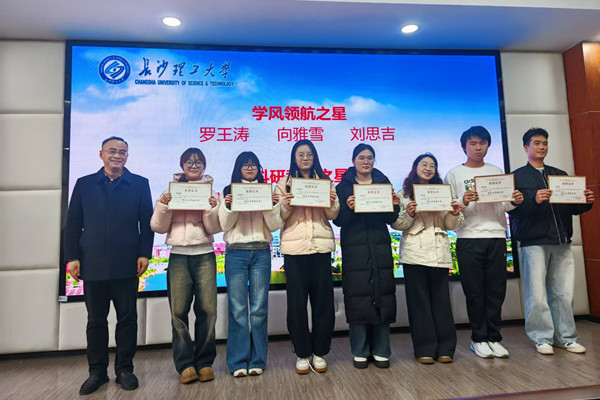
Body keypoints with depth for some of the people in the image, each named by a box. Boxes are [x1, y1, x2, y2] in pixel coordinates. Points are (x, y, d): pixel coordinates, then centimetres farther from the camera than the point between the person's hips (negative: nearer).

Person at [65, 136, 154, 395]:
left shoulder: (140, 184, 5)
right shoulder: (84, 184, 10)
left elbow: (147, 222, 1)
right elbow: (73, 224, 8)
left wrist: (144, 254, -6)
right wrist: (72, 257, 0)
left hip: (126, 265, -1)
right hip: (93, 265, 2)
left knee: (127, 318, 6)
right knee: (96, 320, 11)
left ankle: (124, 369, 22)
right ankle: (97, 371, 26)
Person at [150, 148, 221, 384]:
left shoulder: (210, 192, 7)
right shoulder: (171, 191, 9)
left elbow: (214, 229, 1)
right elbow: (159, 227, 5)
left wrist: (213, 209, -16)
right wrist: (162, 205, -10)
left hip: (204, 255, 0)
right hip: (178, 256, 1)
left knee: (207, 309, -2)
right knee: (178, 311, -1)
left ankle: (204, 362, 13)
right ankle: (185, 364, 12)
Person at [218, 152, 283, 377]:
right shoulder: (229, 192, 9)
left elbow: (275, 226, 3)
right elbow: (225, 226, 3)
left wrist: (273, 206, -13)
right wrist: (227, 206, -13)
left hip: (261, 253, 1)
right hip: (236, 253, 0)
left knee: (259, 307, 4)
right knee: (237, 308, 1)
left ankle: (257, 360, 15)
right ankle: (238, 362, 11)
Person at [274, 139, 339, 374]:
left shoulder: (325, 181, 11)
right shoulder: (284, 184, 8)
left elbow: (333, 216, 8)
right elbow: (279, 218, 3)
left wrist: (332, 203, -11)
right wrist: (286, 205, -16)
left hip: (321, 246, 1)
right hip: (294, 248, -1)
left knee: (323, 300, 5)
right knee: (297, 302, 4)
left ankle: (319, 352, 22)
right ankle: (302, 354, 20)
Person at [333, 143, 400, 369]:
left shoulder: (383, 183, 13)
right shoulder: (344, 186, 5)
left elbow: (391, 219, 9)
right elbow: (338, 220, -2)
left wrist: (395, 205, -10)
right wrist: (349, 208, -20)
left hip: (380, 248, 3)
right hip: (355, 250, -2)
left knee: (383, 296, 4)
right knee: (357, 298, -1)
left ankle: (380, 351, 18)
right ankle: (360, 352, 14)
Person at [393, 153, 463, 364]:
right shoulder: (404, 194, 6)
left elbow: (450, 226, 14)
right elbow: (396, 224, -1)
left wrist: (455, 214, -6)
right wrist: (408, 214, -18)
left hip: (439, 252, 3)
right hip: (414, 253, -2)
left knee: (441, 300, 5)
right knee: (419, 301, 2)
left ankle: (445, 348, 17)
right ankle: (424, 349, 12)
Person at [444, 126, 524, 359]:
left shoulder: (496, 171, 16)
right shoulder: (454, 174, 6)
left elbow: (504, 206, 12)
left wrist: (515, 202, -8)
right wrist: (463, 202, -20)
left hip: (497, 237, 3)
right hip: (469, 238, -3)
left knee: (496, 290, 6)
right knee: (475, 291, 1)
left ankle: (494, 338, 18)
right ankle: (479, 338, 14)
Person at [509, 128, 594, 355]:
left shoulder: (560, 175, 19)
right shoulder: (518, 176, 5)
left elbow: (573, 208, 17)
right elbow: (513, 209, -7)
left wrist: (586, 202, -3)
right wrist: (534, 200, -23)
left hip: (561, 242, 4)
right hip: (533, 243, -4)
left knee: (564, 293, 6)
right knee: (537, 295, -2)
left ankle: (565, 337, 19)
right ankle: (542, 338, 9)